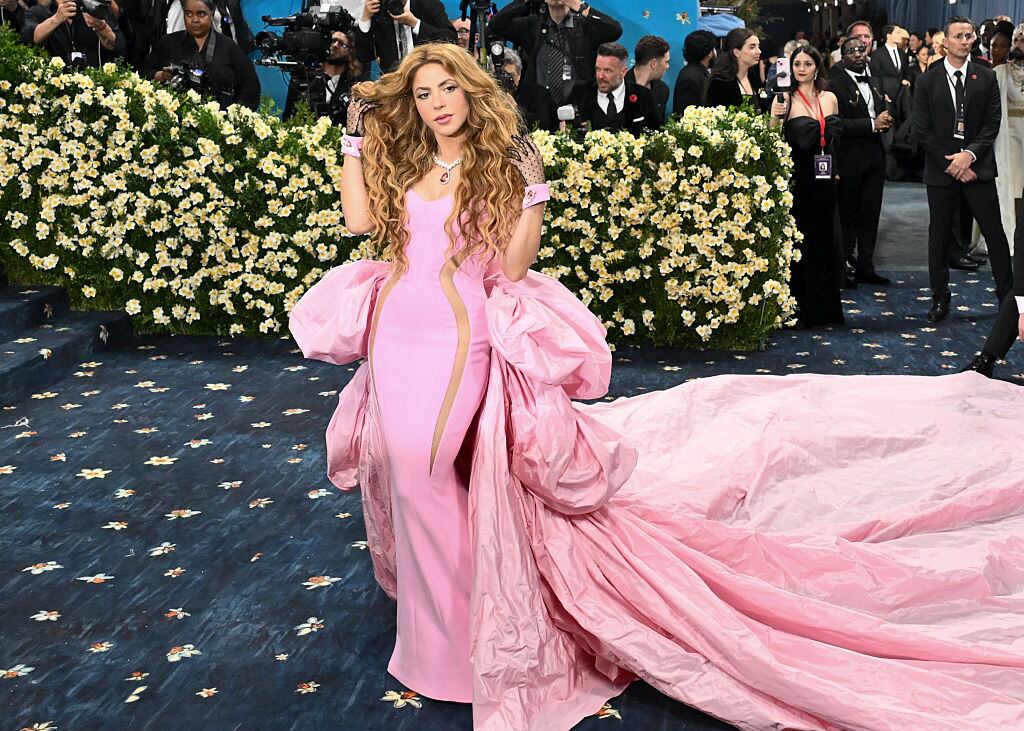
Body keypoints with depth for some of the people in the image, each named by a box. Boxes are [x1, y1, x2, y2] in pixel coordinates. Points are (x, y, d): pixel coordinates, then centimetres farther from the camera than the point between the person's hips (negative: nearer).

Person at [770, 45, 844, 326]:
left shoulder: (829, 98, 8)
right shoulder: (785, 99, -7)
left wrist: (834, 168, 14)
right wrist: (775, 118, -29)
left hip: (824, 178, 5)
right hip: (796, 178, -5)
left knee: (822, 237, 12)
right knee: (797, 240, -1)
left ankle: (824, 306, 23)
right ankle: (797, 309, 7)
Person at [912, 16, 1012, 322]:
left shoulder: (986, 78, 4)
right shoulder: (928, 82, 1)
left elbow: (992, 123, 0)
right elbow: (922, 130, -3)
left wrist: (970, 155, -15)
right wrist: (951, 163, -9)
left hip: (977, 166, 0)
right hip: (940, 168, 0)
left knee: (995, 233, 1)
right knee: (939, 234, 6)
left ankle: (1007, 295, 11)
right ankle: (940, 299, 16)